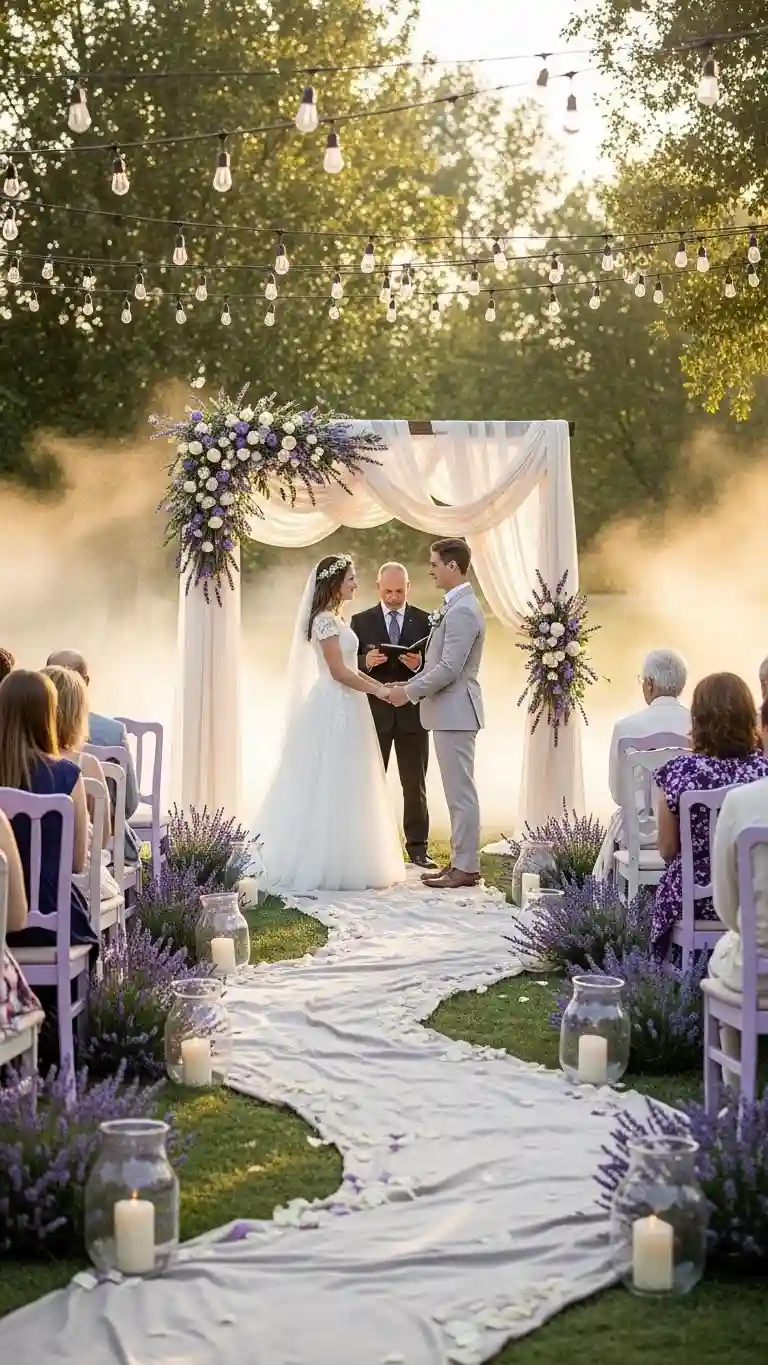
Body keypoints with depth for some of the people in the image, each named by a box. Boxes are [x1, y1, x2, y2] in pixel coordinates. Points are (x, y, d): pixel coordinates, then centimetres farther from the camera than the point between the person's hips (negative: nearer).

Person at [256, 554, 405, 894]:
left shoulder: (335, 619, 16)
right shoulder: (326, 621, -14)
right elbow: (338, 672, -18)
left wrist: (380, 686, 10)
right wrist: (377, 690, -13)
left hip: (344, 709, 10)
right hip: (334, 711, -10)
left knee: (343, 789, 10)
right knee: (331, 789, -6)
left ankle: (339, 863, 14)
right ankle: (326, 866, -3)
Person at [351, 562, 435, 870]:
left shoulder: (425, 621, 5)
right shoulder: (361, 621, 5)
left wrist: (420, 664, -19)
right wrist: (366, 662, -19)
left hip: (412, 714, 0)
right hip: (374, 714, 0)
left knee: (415, 785, 4)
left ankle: (417, 847, 9)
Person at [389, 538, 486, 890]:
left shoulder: (462, 611, -18)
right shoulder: (454, 606, 14)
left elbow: (448, 669, -22)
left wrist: (409, 692, -13)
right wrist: (409, 686, 12)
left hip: (455, 712, -11)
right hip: (448, 712, 11)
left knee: (461, 792, -5)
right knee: (457, 792, 13)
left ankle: (466, 868, -2)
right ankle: (460, 861, 18)